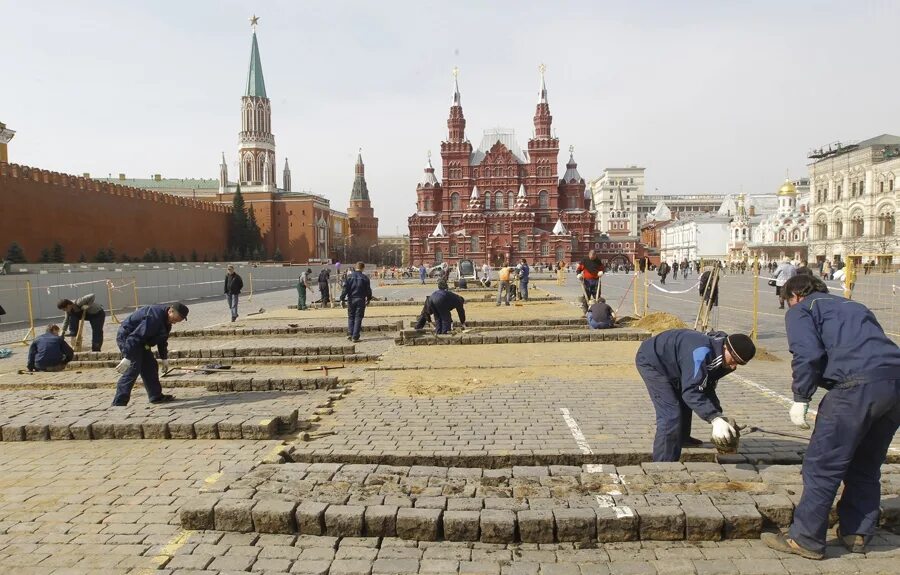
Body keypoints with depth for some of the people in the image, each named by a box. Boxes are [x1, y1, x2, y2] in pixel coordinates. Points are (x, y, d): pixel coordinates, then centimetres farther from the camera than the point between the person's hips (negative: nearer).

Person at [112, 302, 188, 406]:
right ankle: (119, 403, -18)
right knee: (133, 369, -18)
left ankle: (156, 396, 18)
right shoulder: (154, 317, -30)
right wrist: (127, 358, -36)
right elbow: (135, 337, -34)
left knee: (151, 366, 10)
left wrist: (164, 358, 19)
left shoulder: (166, 320, 3)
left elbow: (162, 339, 18)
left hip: (140, 341, 10)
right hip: (127, 337, -10)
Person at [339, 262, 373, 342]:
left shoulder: (350, 277, -1)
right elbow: (368, 290, 3)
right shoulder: (365, 278, -3)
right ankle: (355, 337, -1)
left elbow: (345, 288, -4)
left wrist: (342, 299, -1)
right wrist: (368, 299, 17)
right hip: (361, 300, -1)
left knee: (351, 317, 15)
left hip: (351, 299, 1)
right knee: (358, 318, 2)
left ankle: (350, 333, 3)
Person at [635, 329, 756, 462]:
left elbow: (707, 388, 2)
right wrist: (714, 418, -48)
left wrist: (721, 416, -8)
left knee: (685, 402, 27)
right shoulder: (702, 352, -37)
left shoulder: (719, 358, -6)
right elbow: (691, 390, -42)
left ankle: (682, 438, 52)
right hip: (651, 361, -10)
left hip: (668, 363, 10)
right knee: (670, 415, -17)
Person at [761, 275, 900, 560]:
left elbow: (808, 354, -7)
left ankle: (805, 540, 8)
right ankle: (857, 534, 31)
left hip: (858, 385, -8)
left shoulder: (800, 310, 11)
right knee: (866, 466, 22)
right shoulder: (853, 306, 33)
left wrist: (800, 399, 0)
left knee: (822, 467, 1)